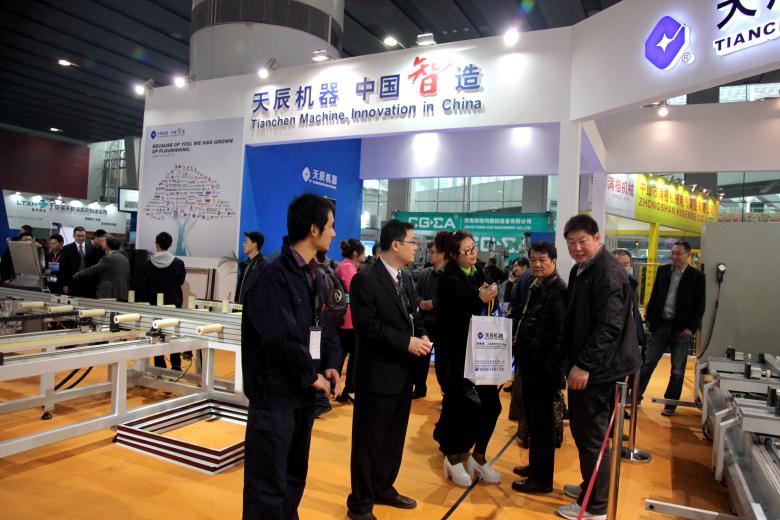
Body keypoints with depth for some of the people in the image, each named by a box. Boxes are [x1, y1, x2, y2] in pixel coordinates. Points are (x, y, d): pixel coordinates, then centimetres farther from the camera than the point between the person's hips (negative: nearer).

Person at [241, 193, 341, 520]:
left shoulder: (313, 275, 10)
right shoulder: (274, 276, -18)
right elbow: (282, 338, -25)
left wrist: (331, 365, -4)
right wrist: (312, 375, -13)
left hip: (304, 393, 9)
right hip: (276, 393, -8)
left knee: (294, 477, 21)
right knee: (268, 484, 4)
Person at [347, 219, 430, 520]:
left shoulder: (406, 279, 10)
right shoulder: (365, 279, -16)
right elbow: (367, 325, -22)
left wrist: (422, 335, -4)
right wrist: (406, 342, -22)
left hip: (402, 372, 9)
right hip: (377, 373, -8)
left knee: (394, 438, 21)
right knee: (369, 440, 5)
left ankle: (383, 488, 39)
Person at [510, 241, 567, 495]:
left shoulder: (558, 290, -15)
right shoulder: (535, 286, 12)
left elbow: (561, 332, -19)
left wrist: (551, 365, -20)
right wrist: (520, 351, 11)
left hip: (543, 364, -9)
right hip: (529, 360, 9)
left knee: (541, 420, 2)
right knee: (532, 416, 19)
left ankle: (542, 479, 15)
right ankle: (535, 465, 35)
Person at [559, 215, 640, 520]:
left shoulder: (609, 273, -18)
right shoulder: (580, 269, 13)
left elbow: (609, 327, -24)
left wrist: (584, 365, -24)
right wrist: (570, 360, 18)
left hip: (598, 370, -10)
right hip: (583, 365, 10)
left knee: (591, 437, 1)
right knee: (584, 431, 21)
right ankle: (591, 487, 38)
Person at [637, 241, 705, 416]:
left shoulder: (697, 276, -3)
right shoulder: (662, 270, 6)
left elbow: (700, 305, -3)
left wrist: (691, 327, -10)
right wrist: (649, 318, 4)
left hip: (681, 329, -2)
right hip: (660, 324, 2)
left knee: (677, 370, 8)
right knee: (647, 363, 6)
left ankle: (671, 404, 20)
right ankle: (636, 397, 16)